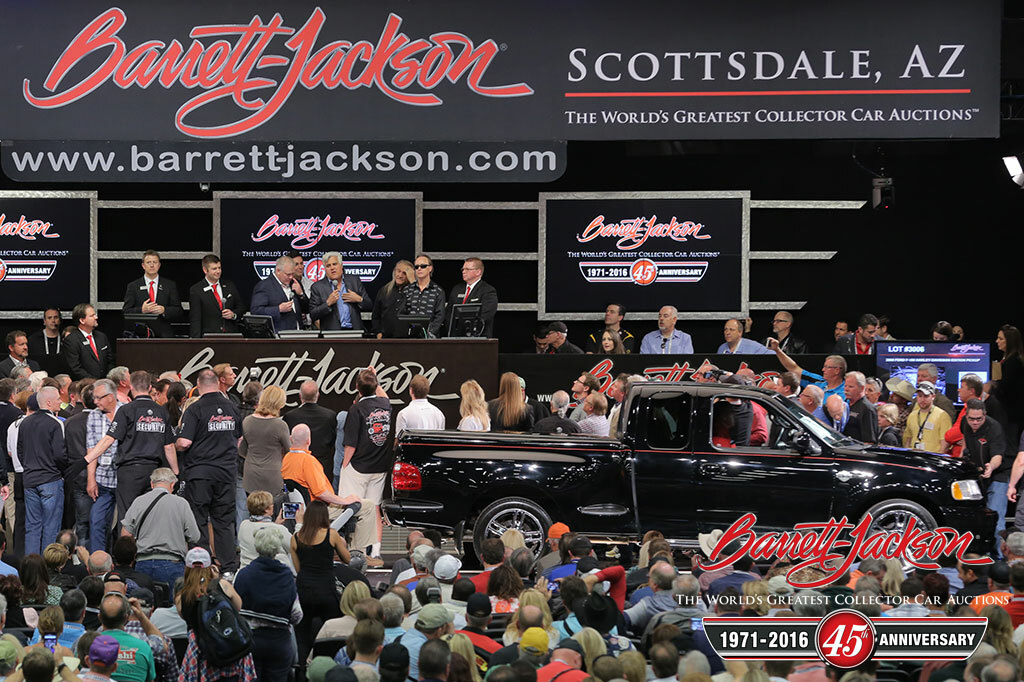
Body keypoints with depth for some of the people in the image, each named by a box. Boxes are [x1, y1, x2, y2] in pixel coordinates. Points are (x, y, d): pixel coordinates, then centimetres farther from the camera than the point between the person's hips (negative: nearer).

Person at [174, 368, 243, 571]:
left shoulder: (195, 409, -11)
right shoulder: (232, 408, 6)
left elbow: (184, 442, -16)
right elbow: (240, 440, 16)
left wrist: (175, 446, 5)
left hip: (199, 472, -4)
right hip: (226, 471, 4)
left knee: (198, 521, 2)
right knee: (224, 520, 10)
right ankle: (228, 567, 9)